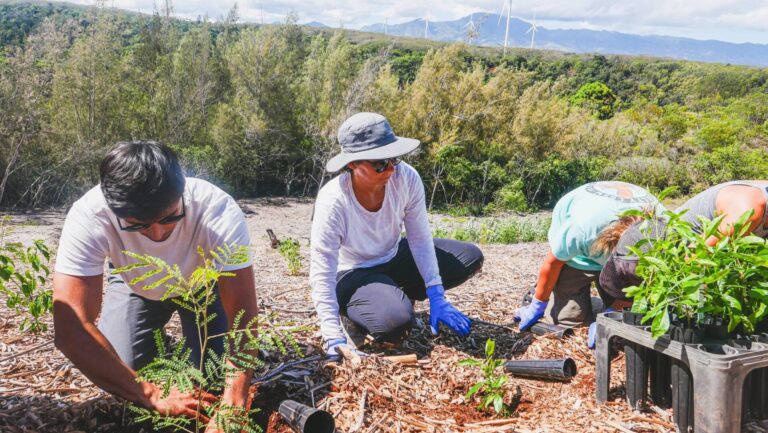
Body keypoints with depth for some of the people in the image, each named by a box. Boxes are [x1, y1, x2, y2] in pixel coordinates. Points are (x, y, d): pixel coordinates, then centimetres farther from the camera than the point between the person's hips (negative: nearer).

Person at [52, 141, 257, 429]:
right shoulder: (88, 216, -39)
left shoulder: (219, 211, -40)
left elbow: (243, 316, -38)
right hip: (135, 285, 1)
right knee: (115, 373, -13)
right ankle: (159, 343, 20)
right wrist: (155, 398, -46)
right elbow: (70, 329, -42)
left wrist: (233, 404, -51)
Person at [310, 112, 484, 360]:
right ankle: (352, 316, 1)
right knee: (395, 322, -34)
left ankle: (401, 298, 8)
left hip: (394, 257, 6)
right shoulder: (333, 201, -32)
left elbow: (420, 238, -15)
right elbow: (322, 274, -29)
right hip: (353, 274, -5)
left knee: (471, 257, -4)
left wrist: (437, 299, -19)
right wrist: (334, 339, -36)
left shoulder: (406, 178, -22)